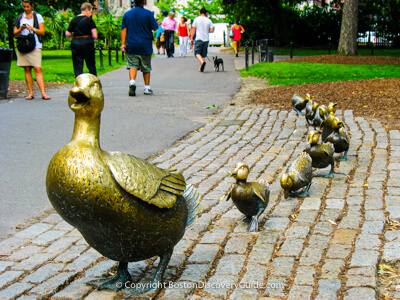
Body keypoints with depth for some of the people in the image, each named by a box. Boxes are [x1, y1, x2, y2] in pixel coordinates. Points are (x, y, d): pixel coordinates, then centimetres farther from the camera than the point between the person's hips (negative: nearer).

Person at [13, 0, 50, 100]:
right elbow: (15, 33, 14)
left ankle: (43, 93, -18)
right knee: (27, 70, 1)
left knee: (38, 69, -13)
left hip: (35, 47, -3)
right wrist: (21, 29, -6)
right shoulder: (19, 18, 17)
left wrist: (33, 29, -14)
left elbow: (42, 32, 2)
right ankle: (30, 93, 5)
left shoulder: (38, 17, 10)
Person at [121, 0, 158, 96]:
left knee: (133, 65, 0)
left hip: (131, 45, 1)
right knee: (146, 67, 10)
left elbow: (123, 29, 2)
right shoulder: (148, 13, -4)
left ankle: (132, 82, -27)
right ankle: (147, 88, 17)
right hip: (145, 45, -1)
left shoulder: (127, 14, 5)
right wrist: (157, 23, 17)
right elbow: (155, 28, -5)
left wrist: (123, 44, 2)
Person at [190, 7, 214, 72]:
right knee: (203, 54, 9)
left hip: (199, 39, -3)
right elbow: (212, 30, -1)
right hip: (206, 39, 3)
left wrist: (191, 38, 7)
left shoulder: (196, 19, 0)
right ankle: (201, 68, 8)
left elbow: (193, 29, 0)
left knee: (197, 52, -1)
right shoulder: (209, 20, 4)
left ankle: (202, 61, -30)